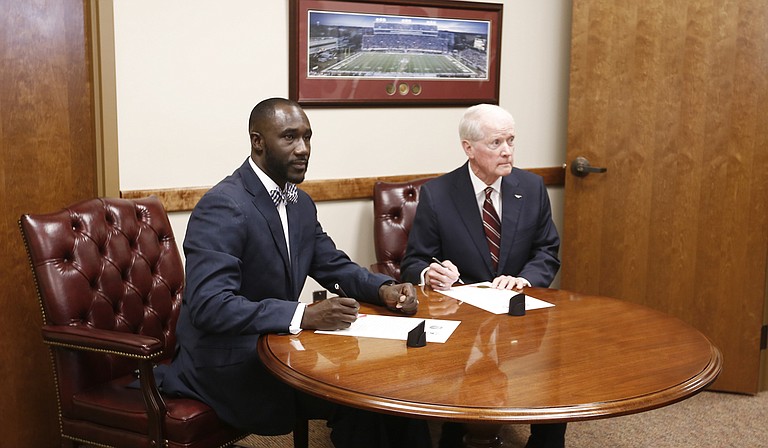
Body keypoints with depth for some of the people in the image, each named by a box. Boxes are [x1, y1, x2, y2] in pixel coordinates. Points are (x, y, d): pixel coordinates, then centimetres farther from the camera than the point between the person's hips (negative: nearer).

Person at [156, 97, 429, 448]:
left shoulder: (301, 204, 7)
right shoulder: (223, 208, -21)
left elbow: (336, 267, 14)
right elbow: (209, 306, -29)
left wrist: (384, 289, -7)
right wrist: (304, 316, -34)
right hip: (229, 360, -8)